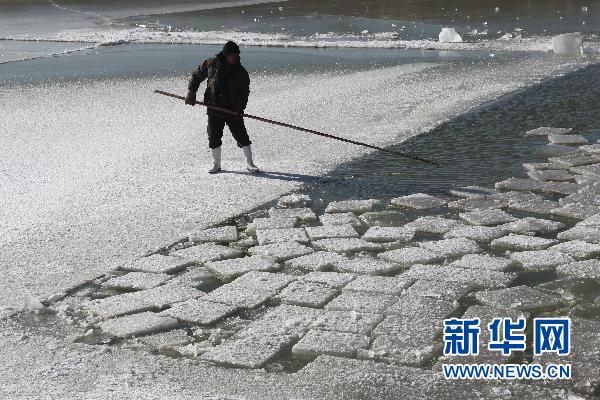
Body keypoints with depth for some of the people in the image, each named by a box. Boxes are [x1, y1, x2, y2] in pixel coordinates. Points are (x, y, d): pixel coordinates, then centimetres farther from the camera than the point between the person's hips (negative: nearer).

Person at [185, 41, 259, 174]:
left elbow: (244, 93, -3)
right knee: (214, 138, 4)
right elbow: (196, 75, 10)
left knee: (242, 136, -2)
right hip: (214, 109, 1)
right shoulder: (211, 64, -2)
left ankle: (249, 163, 12)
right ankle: (216, 164, 20)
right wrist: (191, 92, 1)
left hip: (233, 111, -1)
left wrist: (239, 109, -18)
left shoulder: (241, 73, -3)